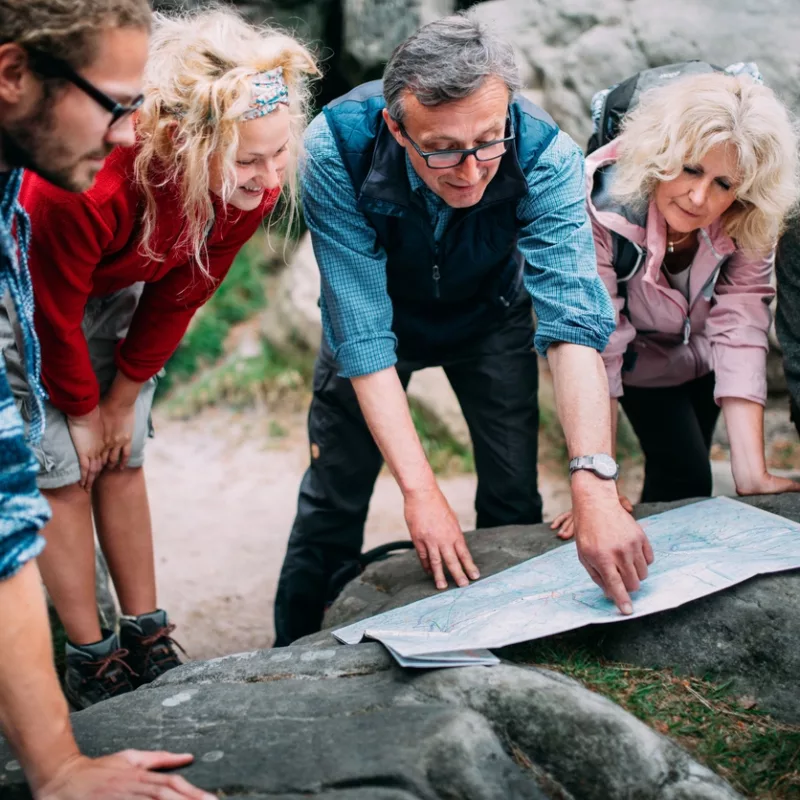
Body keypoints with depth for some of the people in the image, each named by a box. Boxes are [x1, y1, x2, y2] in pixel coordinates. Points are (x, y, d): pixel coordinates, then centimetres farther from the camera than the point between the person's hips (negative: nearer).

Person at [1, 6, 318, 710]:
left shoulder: (257, 181, -26)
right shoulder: (85, 183, -44)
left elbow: (181, 295, -10)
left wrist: (124, 397, -2)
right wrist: (82, 410, -10)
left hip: (116, 289, 5)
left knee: (123, 463, 7)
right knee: (63, 472, -3)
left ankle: (148, 643, 17)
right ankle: (91, 664, 8)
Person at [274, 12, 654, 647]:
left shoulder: (546, 155, -34)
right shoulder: (337, 149, -36)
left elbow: (574, 322, -40)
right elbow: (364, 332, -35)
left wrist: (595, 489, -53)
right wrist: (420, 490, -41)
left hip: (489, 313, 1)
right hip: (381, 308, -1)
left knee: (515, 496, -3)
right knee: (334, 493, -2)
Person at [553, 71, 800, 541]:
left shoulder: (749, 226, -30)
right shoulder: (603, 203, -40)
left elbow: (740, 332, -35)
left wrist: (752, 476, -43)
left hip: (699, 355, 3)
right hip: (639, 360, -3)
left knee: (686, 473, 14)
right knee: (686, 479, -10)